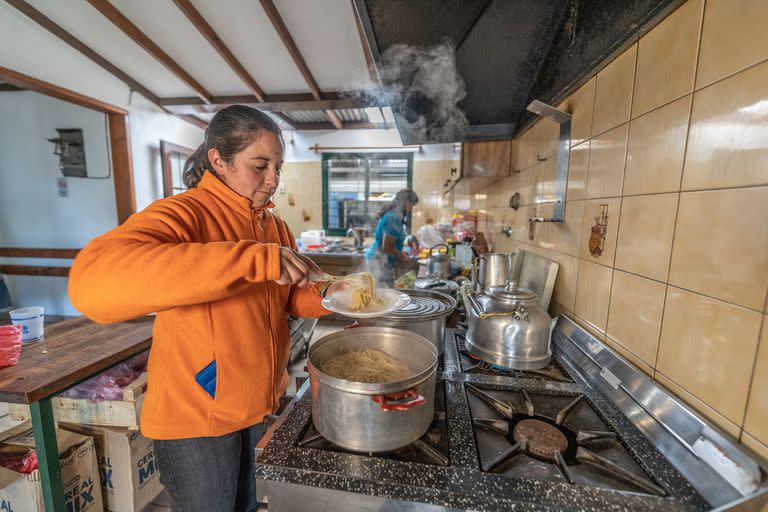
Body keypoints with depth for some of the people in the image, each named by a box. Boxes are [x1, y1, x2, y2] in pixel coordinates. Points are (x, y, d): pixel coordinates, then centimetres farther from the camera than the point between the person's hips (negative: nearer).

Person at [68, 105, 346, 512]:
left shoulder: (275, 226, 2)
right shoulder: (185, 214, -20)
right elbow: (91, 283, -38)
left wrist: (325, 296, -13)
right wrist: (255, 258, -43)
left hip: (261, 408, 7)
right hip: (197, 417, -6)